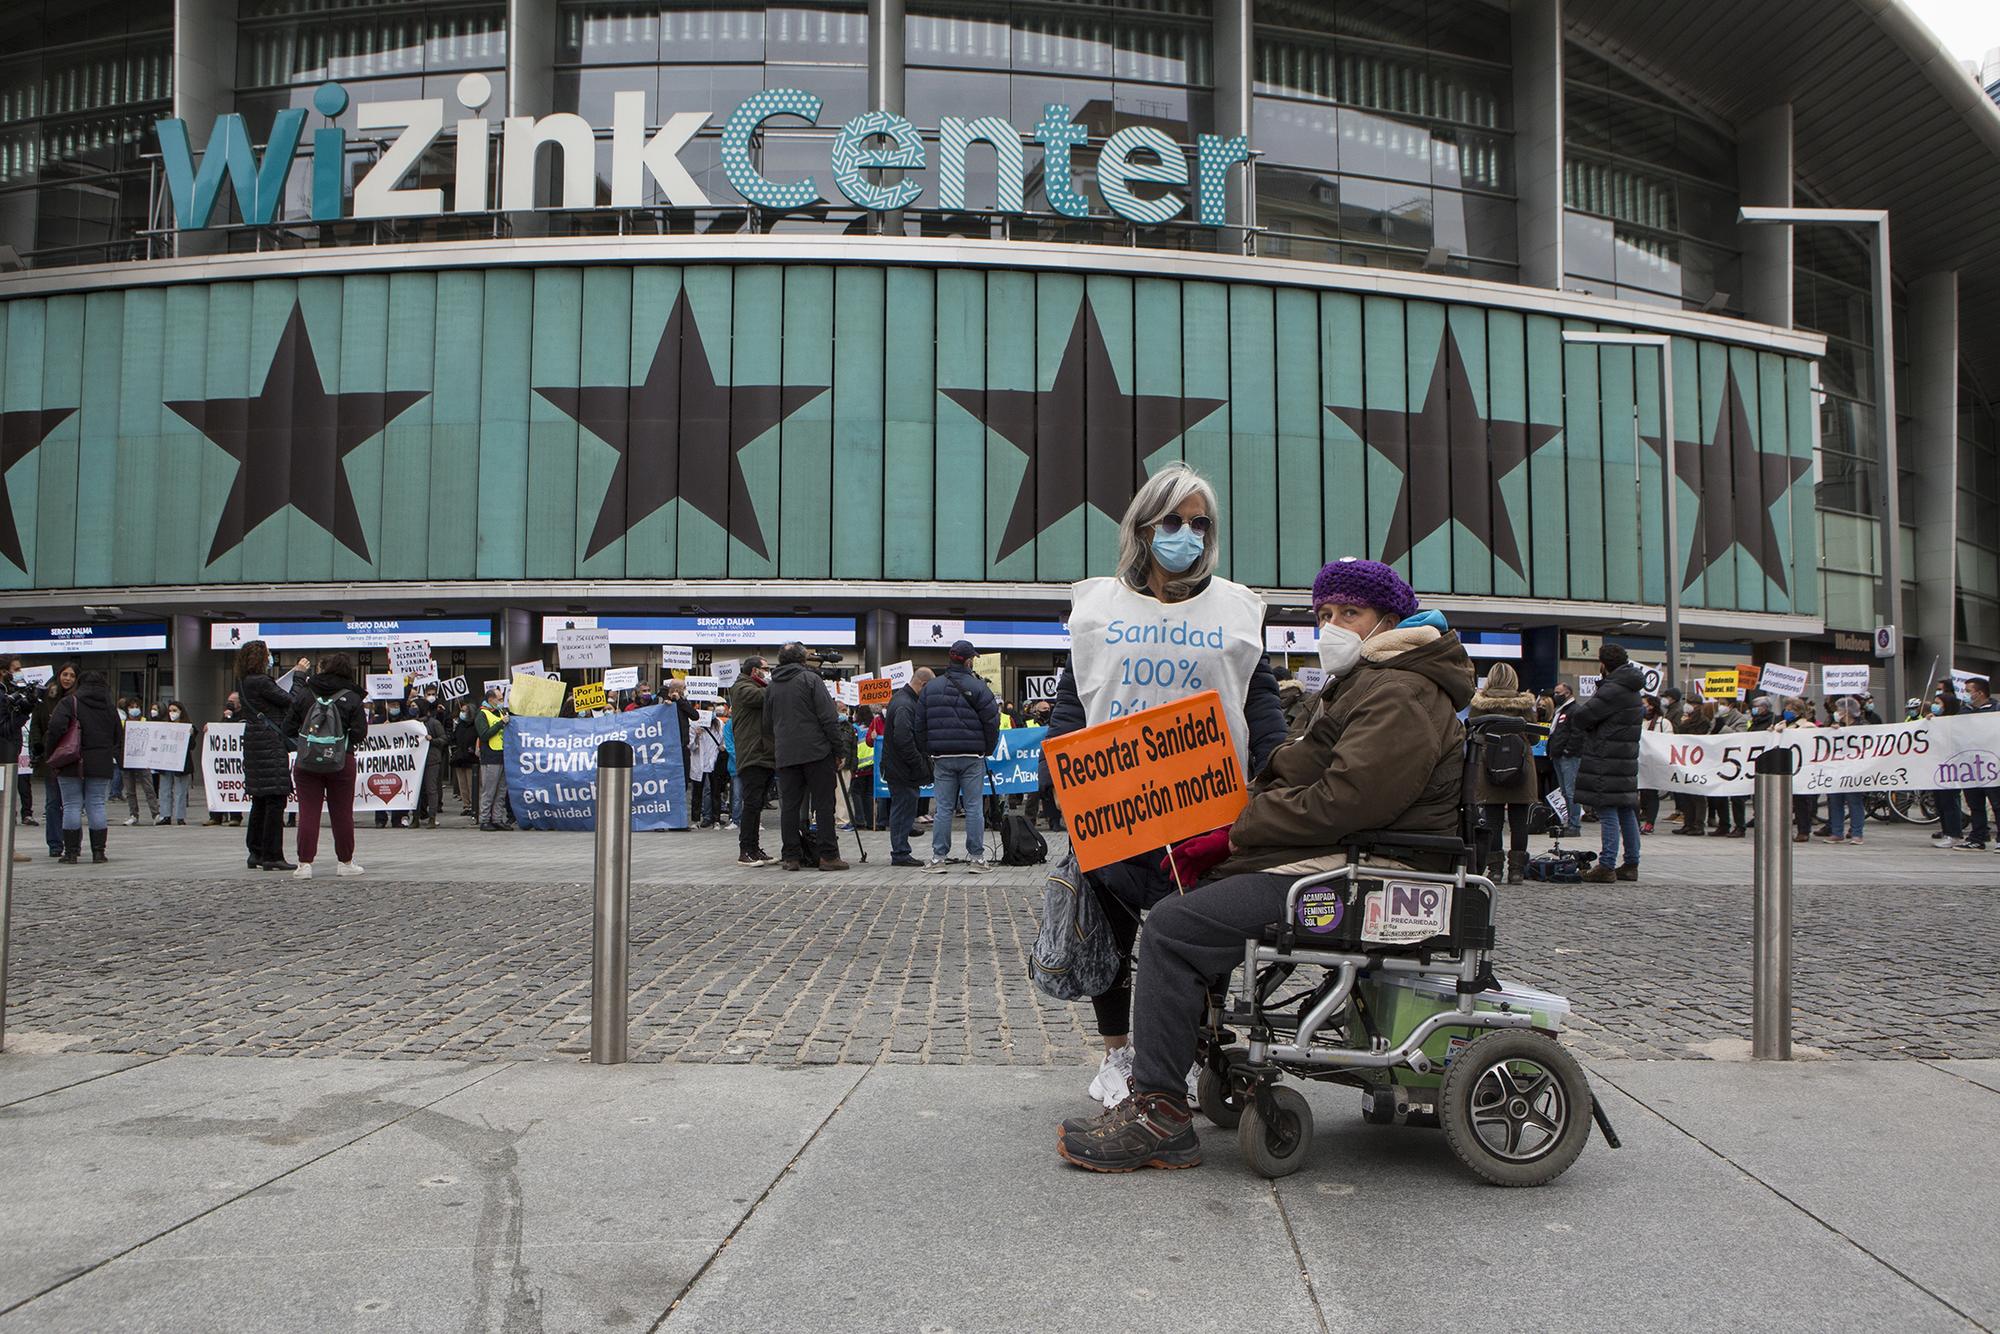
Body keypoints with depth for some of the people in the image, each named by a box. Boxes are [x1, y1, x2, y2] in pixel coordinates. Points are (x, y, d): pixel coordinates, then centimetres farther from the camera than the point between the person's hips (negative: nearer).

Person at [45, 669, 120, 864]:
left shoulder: (69, 702, -2)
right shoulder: (110, 707, 11)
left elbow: (56, 725, -16)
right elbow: (118, 737, 12)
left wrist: (53, 749, -4)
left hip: (72, 765, -3)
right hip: (101, 765, 3)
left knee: (72, 806, 2)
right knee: (96, 805, 5)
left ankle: (71, 852, 2)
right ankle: (98, 851, 3)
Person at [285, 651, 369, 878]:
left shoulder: (304, 695, 1)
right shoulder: (352, 699, -5)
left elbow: (289, 729, 4)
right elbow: (359, 734, -9)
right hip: (341, 762, -1)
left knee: (308, 812, 4)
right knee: (342, 813, 8)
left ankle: (304, 862, 2)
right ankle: (345, 861, 16)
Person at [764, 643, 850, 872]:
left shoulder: (772, 686, 14)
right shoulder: (810, 679, -2)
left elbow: (768, 723, 18)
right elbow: (829, 717, -8)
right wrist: (839, 750, -5)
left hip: (785, 756, 5)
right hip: (816, 752, -4)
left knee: (789, 806, 6)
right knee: (823, 804, -2)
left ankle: (791, 857, 4)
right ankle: (828, 856, -4)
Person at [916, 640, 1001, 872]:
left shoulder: (931, 687, 7)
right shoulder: (978, 687, -5)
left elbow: (920, 725, 10)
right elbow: (992, 722, -4)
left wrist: (927, 751, 17)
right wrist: (987, 750, 9)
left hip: (942, 757, 3)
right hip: (972, 757, -3)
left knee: (943, 808, 5)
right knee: (974, 807, 2)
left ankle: (939, 857, 4)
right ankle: (976, 857, 4)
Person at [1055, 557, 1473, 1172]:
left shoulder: (1399, 696, -13)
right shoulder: (1363, 687, 24)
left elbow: (1343, 800, -24)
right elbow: (1306, 782, 21)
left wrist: (1235, 835, -15)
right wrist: (1233, 830, 4)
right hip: (1334, 857, 11)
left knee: (1175, 927, -19)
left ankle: (1159, 1114, -15)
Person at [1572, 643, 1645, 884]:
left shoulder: (1613, 690, -16)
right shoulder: (1632, 690, 15)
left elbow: (1583, 716, -17)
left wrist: (1574, 708, 7)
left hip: (1607, 761, -10)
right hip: (1627, 758, 10)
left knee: (1607, 812, -8)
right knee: (1627, 812, 13)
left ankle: (1607, 866, -8)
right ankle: (1631, 864, 18)